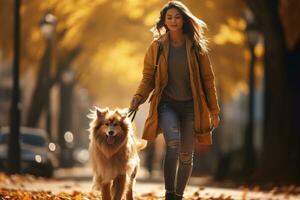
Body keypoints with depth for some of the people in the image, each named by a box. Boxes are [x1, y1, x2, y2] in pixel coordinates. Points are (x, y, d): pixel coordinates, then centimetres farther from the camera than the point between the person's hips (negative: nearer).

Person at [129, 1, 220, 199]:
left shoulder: (196, 47, 2)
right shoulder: (157, 47, 2)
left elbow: (208, 78, 4)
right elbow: (148, 77, 5)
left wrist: (214, 110, 3)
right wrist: (139, 97, -14)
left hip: (191, 106, 1)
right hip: (167, 104, -1)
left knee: (186, 155, 4)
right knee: (173, 145, -26)